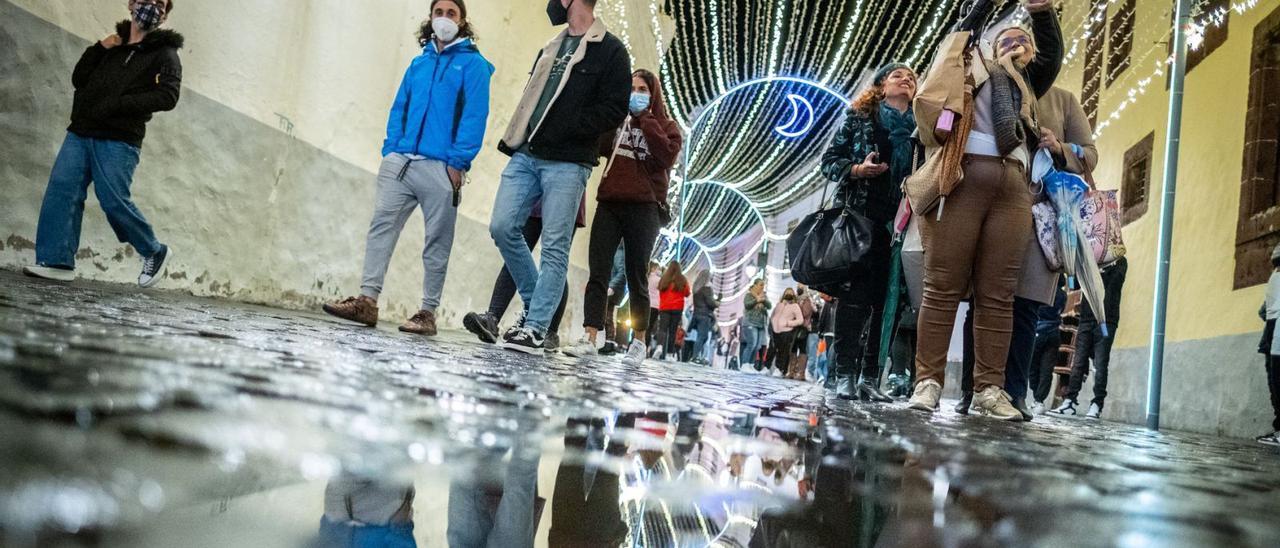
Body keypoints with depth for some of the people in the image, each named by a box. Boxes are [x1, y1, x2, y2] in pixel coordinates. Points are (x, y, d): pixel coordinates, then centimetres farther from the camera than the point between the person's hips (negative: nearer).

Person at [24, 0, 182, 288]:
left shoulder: (164, 53, 3)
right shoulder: (113, 45, 21)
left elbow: (168, 96, -13)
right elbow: (78, 80, 18)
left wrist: (116, 105, -19)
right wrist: (98, 49, 4)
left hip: (118, 140, -6)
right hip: (80, 132, 6)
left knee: (113, 200, -11)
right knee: (61, 191, -6)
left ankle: (154, 252, 10)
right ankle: (56, 261, -6)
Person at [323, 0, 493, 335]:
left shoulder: (473, 64, 3)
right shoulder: (419, 63, 20)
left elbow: (474, 116, -6)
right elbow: (399, 109, 19)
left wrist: (458, 162, -15)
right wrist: (390, 149, 5)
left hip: (441, 167, -5)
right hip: (400, 162, 5)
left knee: (437, 241, 1)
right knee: (382, 225, -5)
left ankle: (428, 312, 5)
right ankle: (367, 300, -6)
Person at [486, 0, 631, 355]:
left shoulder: (610, 50, 0)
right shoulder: (551, 49, 22)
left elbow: (614, 110, -9)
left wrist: (566, 129, -17)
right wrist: (515, 138, 12)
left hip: (567, 163, -7)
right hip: (526, 156, 7)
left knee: (555, 247, -6)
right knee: (503, 228, -2)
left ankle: (535, 328, -5)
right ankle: (535, 304, 14)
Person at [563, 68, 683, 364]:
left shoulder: (666, 126, 9)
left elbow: (667, 156, -10)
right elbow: (599, 147, 5)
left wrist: (646, 119, -6)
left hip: (644, 207, -3)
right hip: (609, 203, 3)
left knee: (636, 275, 1)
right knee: (598, 272, -7)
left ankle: (639, 341, 13)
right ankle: (589, 339, -10)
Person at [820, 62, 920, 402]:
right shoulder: (860, 117, 9)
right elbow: (830, 160, 6)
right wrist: (857, 170, -12)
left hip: (898, 222, 2)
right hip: (860, 215, -2)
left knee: (884, 298, -1)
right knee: (854, 294, -8)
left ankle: (870, 377, 2)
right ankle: (845, 374, -6)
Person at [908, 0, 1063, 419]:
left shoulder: (1026, 84, 29)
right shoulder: (970, 64, 20)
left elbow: (1052, 55, 24)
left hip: (1013, 187, 4)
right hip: (962, 176, -4)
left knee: (998, 293, -3)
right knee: (944, 286, -8)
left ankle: (989, 388, -5)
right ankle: (928, 380, -9)